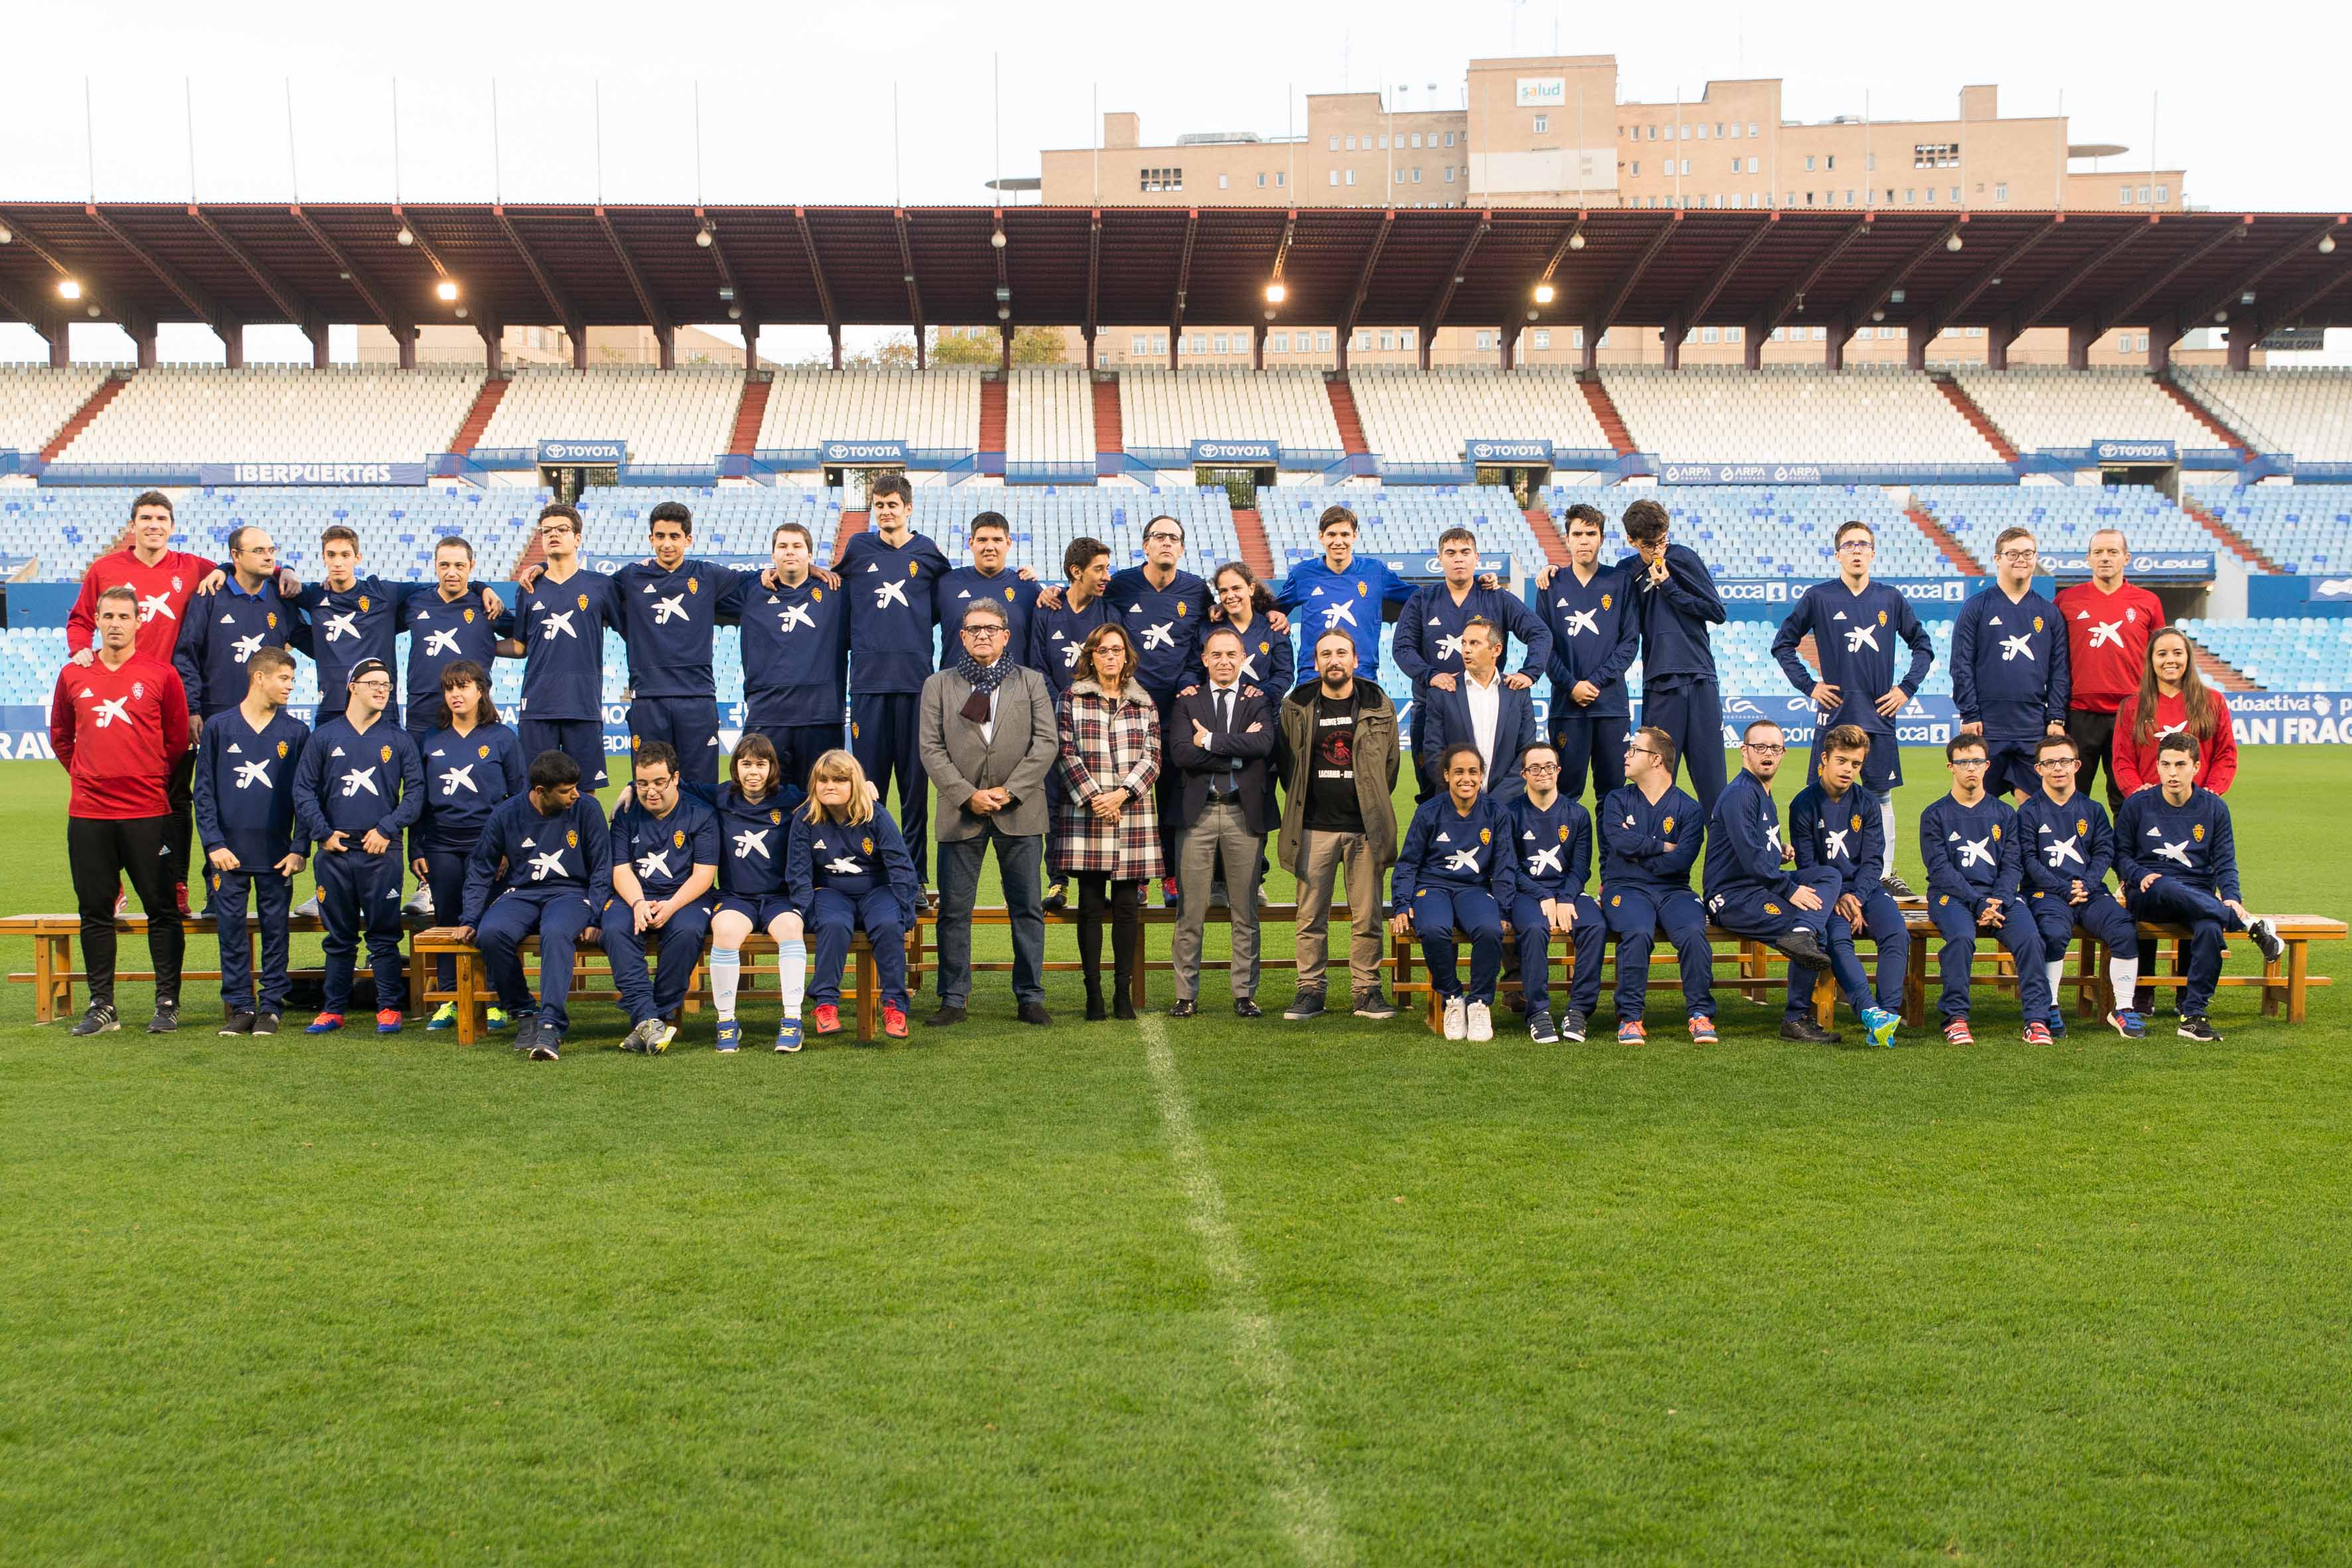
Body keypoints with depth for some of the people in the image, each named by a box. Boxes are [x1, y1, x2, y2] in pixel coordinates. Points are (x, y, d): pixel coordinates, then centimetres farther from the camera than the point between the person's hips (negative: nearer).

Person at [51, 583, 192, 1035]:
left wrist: (157, 780, 9)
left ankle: (167, 1003, 6)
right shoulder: (73, 676, 8)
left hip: (148, 811, -3)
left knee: (161, 910, -1)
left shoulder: (161, 674, 0)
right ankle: (102, 1006, 13)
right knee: (94, 911, 6)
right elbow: (60, 736, 20)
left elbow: (178, 739, 7)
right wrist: (87, 775, 14)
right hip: (88, 812, 3)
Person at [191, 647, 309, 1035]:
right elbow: (204, 791, 4)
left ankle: (271, 1006, 12)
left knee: (275, 929, 4)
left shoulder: (296, 732, 5)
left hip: (276, 853, 0)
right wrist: (213, 843, -6)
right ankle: (240, 1006, 11)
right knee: (231, 930, 3)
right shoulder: (219, 727, 4)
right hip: (229, 852, 0)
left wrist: (299, 849, -3)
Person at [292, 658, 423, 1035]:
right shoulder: (325, 736, 7)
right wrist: (323, 833, -4)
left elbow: (415, 791, 4)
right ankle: (333, 1009, 16)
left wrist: (387, 829, -7)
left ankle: (389, 1008, 8)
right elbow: (303, 790, 6)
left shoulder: (398, 740, 7)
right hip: (335, 851, 1)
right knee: (338, 936, 8)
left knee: (384, 934, 1)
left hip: (382, 852, -1)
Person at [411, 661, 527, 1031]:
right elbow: (418, 801, 14)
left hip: (486, 844, -3)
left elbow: (520, 796, 3)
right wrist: (416, 850, 7)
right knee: (447, 922, 5)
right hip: (442, 846, 3)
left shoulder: (502, 739, 3)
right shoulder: (431, 743, 11)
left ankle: (496, 1002, 5)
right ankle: (448, 1001, 13)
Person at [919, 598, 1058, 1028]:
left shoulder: (1031, 682, 9)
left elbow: (1047, 743, 1)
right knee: (954, 911, 2)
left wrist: (1008, 791, -9)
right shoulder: (938, 685, 9)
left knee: (1026, 909, 2)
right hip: (961, 813, 0)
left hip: (1019, 811, 0)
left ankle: (1030, 997, 10)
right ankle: (953, 1000, 9)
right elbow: (931, 748, 2)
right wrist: (968, 795, -10)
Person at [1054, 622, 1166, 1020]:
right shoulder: (1072, 699, 8)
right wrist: (1093, 798, -9)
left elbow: (1152, 757, 6)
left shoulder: (1144, 704, 13)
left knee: (1126, 905, 2)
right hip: (1085, 815, -2)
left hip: (1134, 813, 2)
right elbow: (1066, 753, 0)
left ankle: (1124, 991, 8)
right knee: (1091, 905, -2)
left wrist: (1122, 793, -9)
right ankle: (1093, 992, 3)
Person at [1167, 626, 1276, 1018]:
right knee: (1190, 911, 2)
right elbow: (1180, 753, -8)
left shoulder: (1259, 699, 7)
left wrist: (1210, 741, -10)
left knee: (1246, 912, 5)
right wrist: (1237, 751, -11)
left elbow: (1264, 744, -13)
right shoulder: (1188, 701, 8)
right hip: (1198, 812, 0)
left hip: (1244, 813, 0)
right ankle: (1186, 995, 8)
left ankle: (1245, 994, 12)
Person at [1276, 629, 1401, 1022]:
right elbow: (1285, 762, 14)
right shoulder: (1296, 708, 5)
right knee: (1311, 917, 2)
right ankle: (1310, 990, 10)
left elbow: (1389, 763, 13)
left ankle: (1367, 991, 10)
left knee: (1367, 916, 2)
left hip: (1365, 828, 0)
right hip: (1314, 828, 0)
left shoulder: (1380, 707, 6)